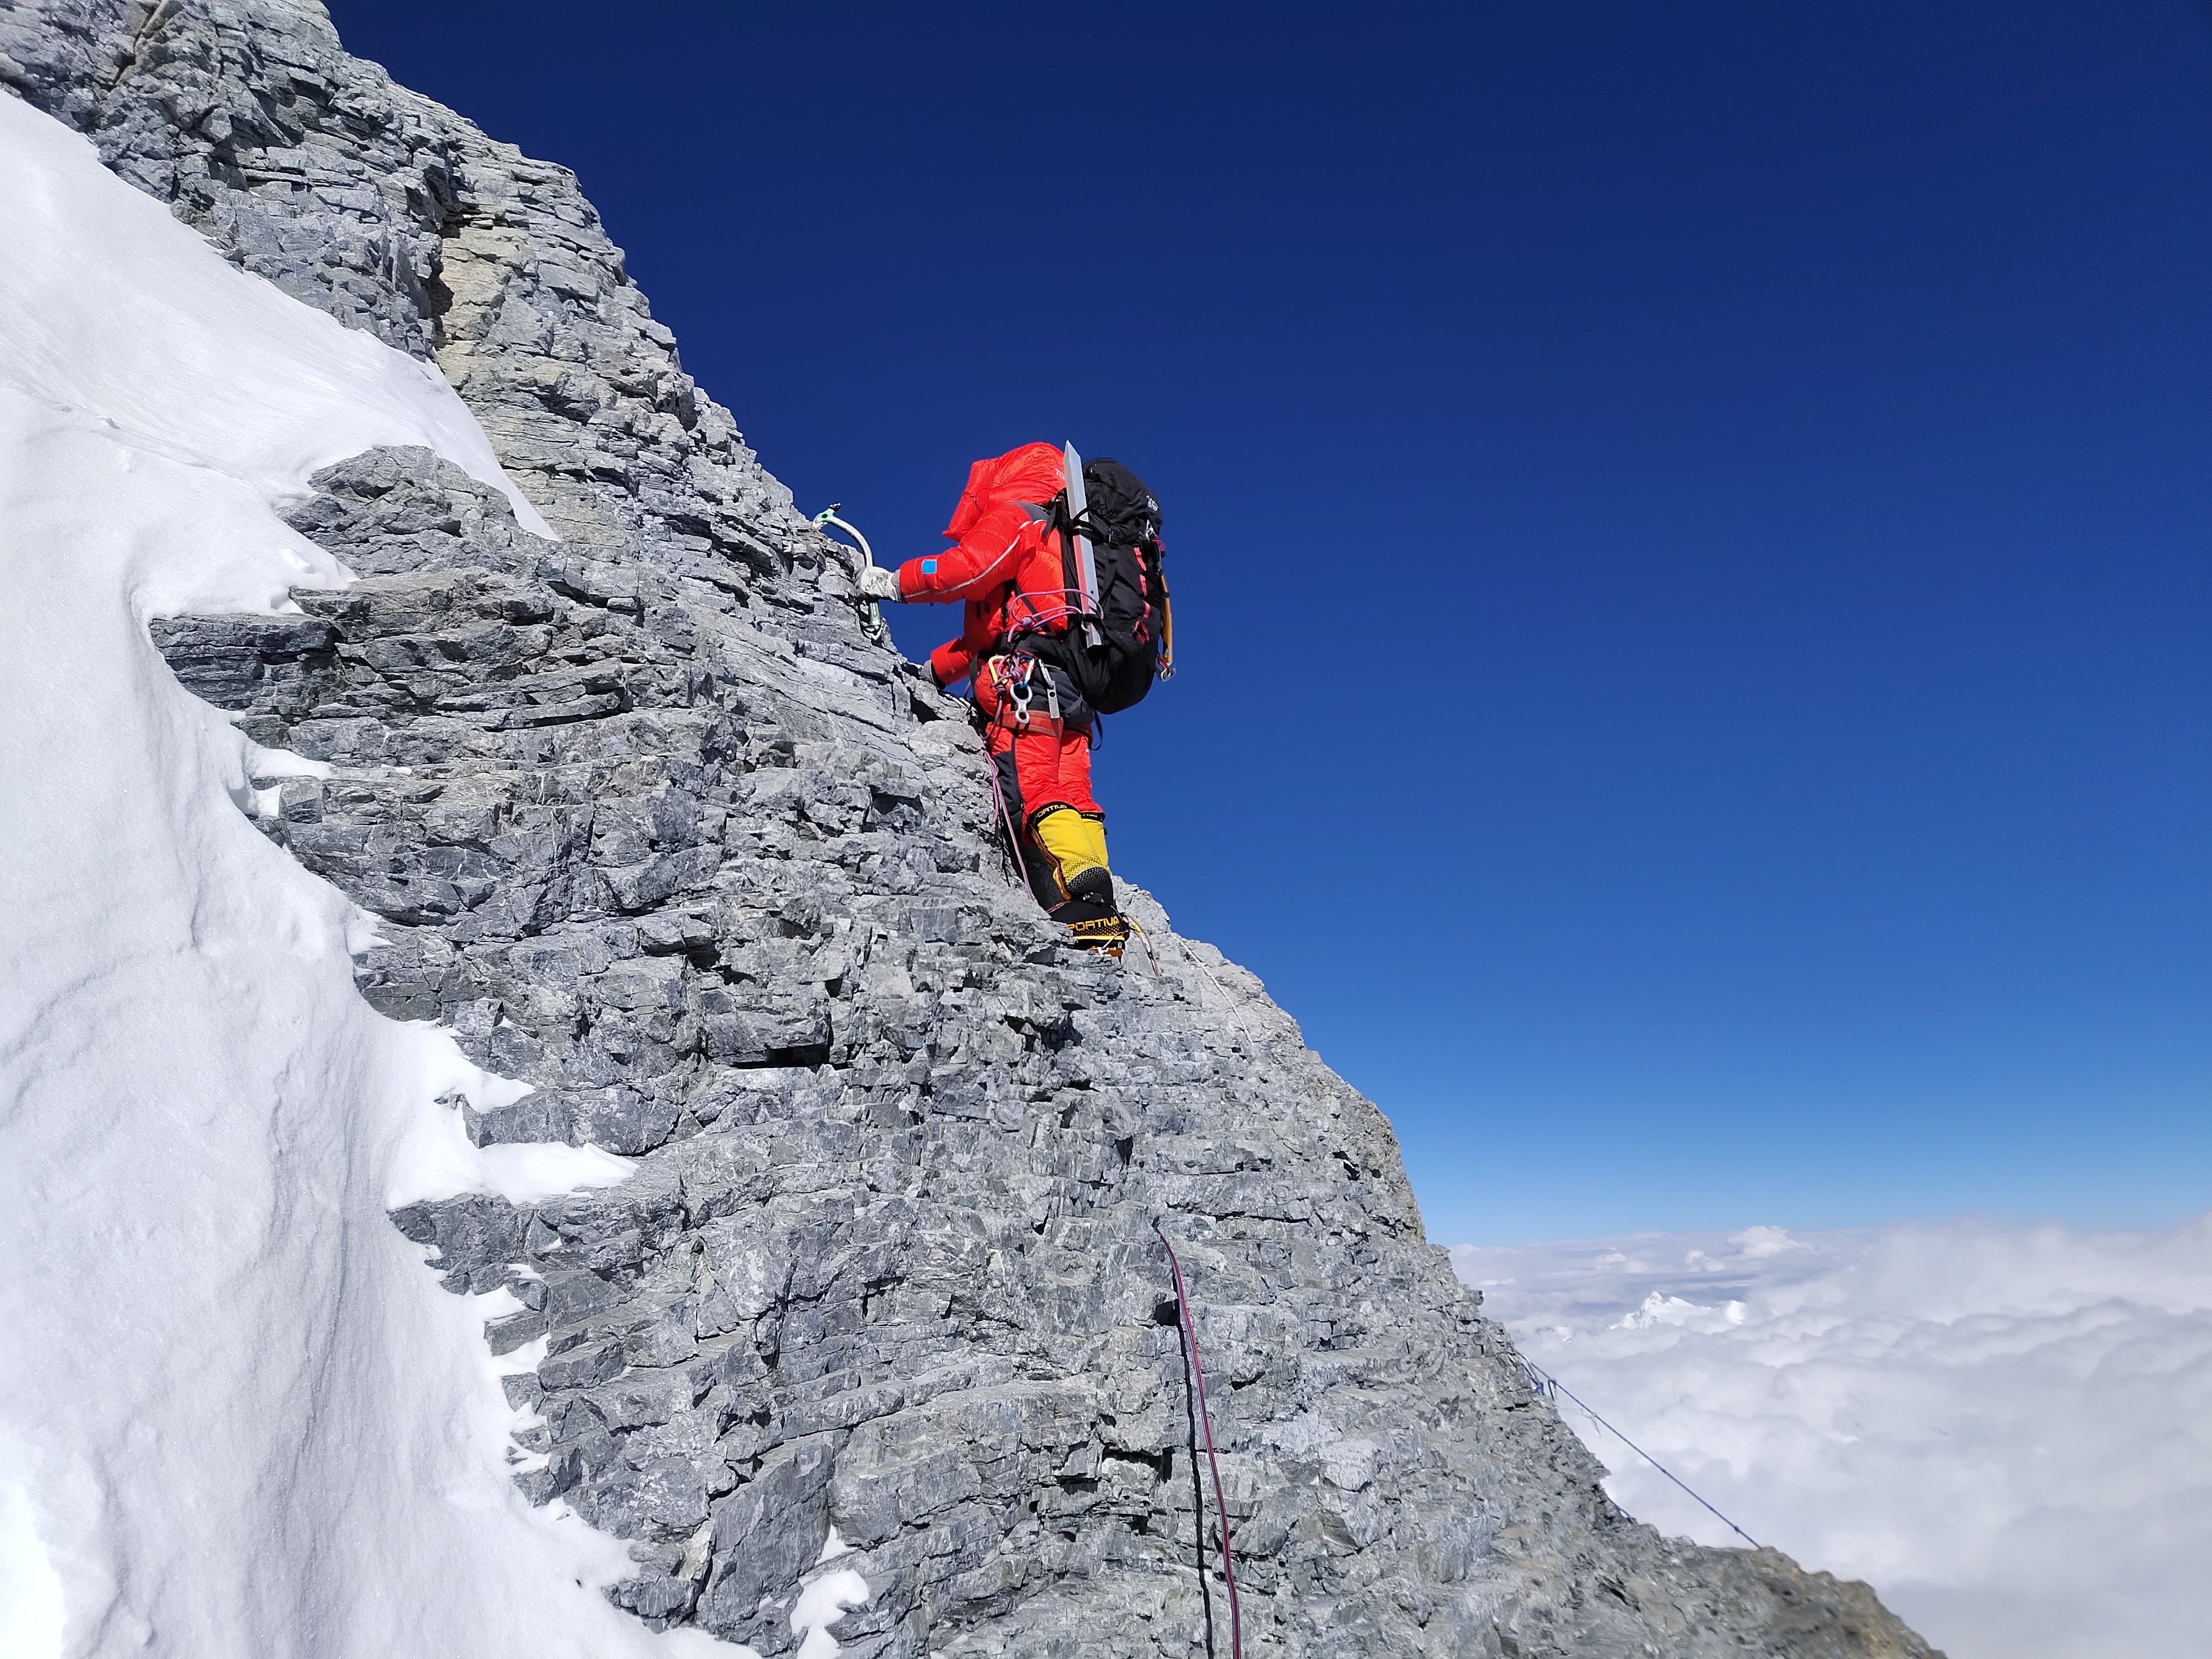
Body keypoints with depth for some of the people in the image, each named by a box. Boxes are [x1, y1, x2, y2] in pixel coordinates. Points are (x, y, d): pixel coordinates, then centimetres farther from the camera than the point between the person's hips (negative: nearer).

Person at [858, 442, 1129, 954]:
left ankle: (1089, 907, -32)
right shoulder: (1063, 535, 37)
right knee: (1069, 795, 0)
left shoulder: (1015, 514, 9)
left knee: (1030, 794, -19)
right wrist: (935, 668, 31)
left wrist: (893, 582, 2)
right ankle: (1100, 926, -9)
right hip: (1075, 682, 9)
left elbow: (969, 568, -10)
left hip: (1025, 675, -9)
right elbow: (994, 624, 34)